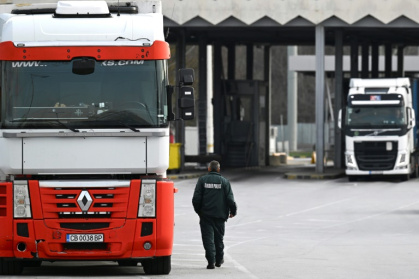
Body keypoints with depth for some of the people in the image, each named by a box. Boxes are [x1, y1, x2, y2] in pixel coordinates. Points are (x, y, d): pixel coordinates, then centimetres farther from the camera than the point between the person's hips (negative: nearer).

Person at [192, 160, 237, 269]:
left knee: (208, 239, -2)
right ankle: (219, 260, 25)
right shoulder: (224, 181, 0)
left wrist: (198, 210, 11)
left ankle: (211, 261, -13)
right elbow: (230, 199, -3)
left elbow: (196, 198, -3)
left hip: (206, 215, -1)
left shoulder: (202, 180, -1)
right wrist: (233, 211, 11)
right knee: (219, 238, 15)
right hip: (220, 215, 1)